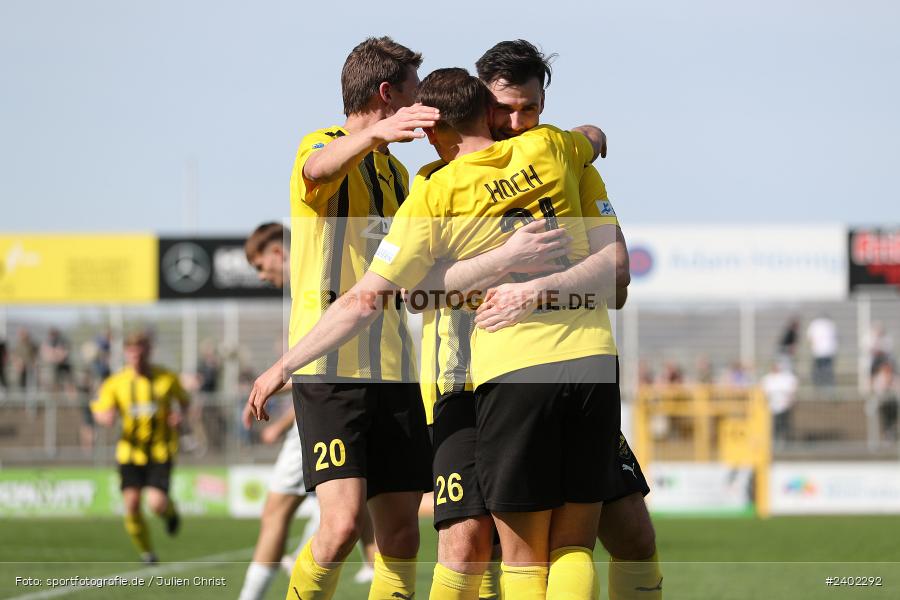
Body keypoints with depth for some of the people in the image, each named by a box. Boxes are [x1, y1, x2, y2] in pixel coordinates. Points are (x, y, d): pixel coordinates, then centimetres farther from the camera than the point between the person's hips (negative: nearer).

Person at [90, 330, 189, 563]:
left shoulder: (167, 379, -1)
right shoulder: (116, 382, -1)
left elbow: (184, 401, 15)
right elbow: (99, 411, 2)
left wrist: (179, 415, -7)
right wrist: (106, 417, -22)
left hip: (161, 450, -2)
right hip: (131, 450, 2)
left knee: (156, 502, -19)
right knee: (131, 503, -11)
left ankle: (170, 511, 21)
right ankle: (146, 551, 13)